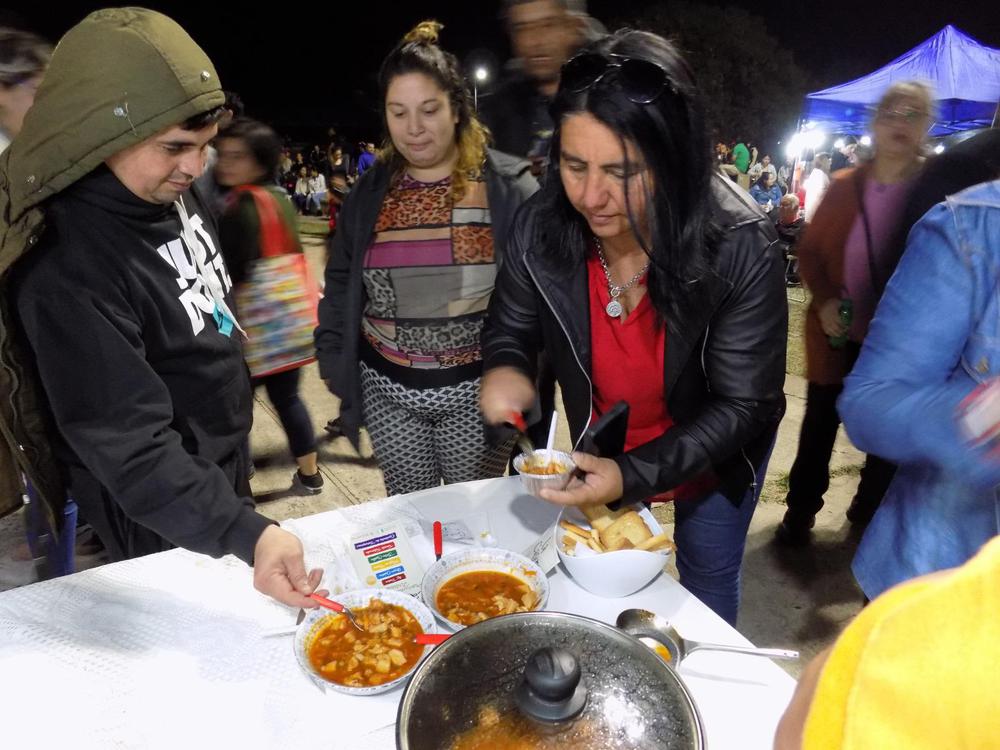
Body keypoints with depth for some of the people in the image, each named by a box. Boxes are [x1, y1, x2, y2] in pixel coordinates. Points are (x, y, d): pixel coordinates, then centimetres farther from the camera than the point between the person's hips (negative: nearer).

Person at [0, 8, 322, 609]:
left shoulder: (175, 193, -6)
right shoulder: (67, 273, -33)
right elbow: (130, 450, -33)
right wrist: (247, 534, -44)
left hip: (223, 467, 7)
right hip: (162, 522, -7)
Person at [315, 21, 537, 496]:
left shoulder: (508, 185, -6)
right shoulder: (370, 193, 4)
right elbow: (340, 286, 13)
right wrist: (334, 362, 5)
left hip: (477, 389, -3)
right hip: (388, 392, 3)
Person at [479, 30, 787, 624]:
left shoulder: (741, 246, -33)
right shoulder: (542, 229, -25)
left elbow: (743, 405, -26)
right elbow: (511, 328, -6)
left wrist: (635, 475, -38)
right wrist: (505, 369, -30)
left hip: (715, 456, -2)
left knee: (707, 584, 21)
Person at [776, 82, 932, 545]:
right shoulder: (843, 186, 1)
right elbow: (809, 251, 5)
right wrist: (824, 299, -12)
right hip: (837, 334, 2)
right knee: (819, 427, 12)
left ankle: (870, 513, 35)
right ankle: (800, 512, 28)